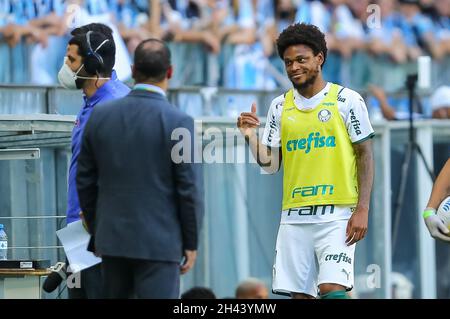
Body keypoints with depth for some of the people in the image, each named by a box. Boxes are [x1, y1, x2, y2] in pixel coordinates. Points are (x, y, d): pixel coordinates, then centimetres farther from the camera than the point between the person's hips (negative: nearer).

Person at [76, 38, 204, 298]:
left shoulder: (100, 116, 2)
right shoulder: (178, 122, -12)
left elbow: (85, 182, 8)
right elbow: (190, 188, -10)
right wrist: (191, 243, 1)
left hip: (112, 239, 5)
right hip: (159, 243, -5)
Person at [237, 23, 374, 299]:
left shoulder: (347, 100, -1)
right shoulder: (280, 106, 11)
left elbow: (365, 155, -1)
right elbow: (271, 164, 11)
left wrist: (363, 209, -9)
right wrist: (251, 137, -7)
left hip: (337, 215, -4)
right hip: (294, 217, 4)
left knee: (332, 289, -18)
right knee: (299, 294, 3)